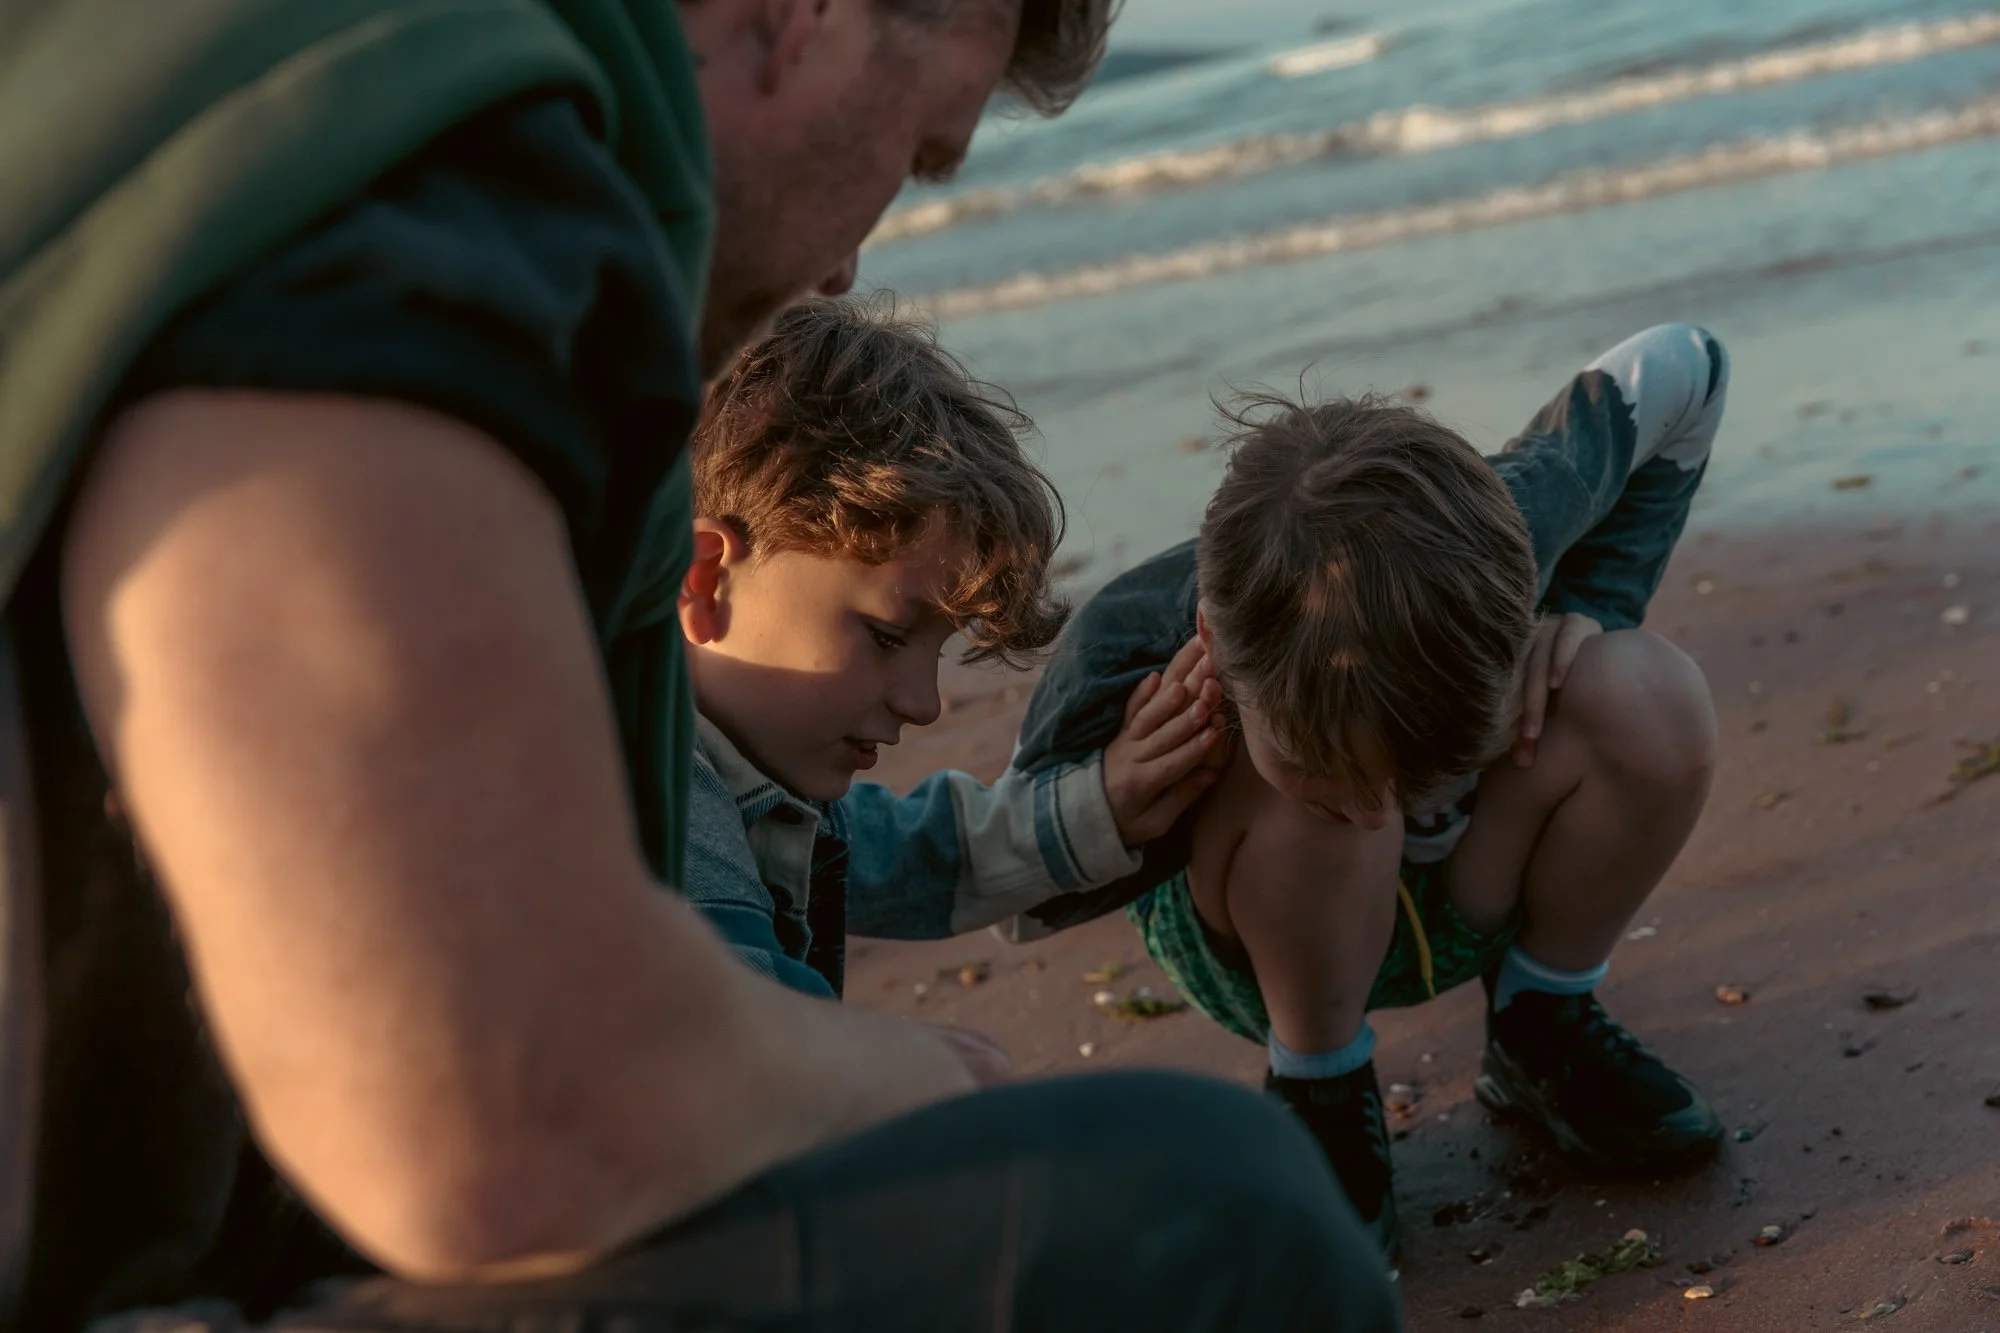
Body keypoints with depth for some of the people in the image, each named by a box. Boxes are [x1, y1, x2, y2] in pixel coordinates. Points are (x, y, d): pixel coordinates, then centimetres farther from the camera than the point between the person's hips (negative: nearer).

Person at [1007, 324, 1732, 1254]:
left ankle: (1542, 1033, -1)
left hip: (1464, 901, 3)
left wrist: (1588, 608, -19)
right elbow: (1022, 902, -15)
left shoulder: (1494, 538, -33)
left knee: (1649, 699, -25)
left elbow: (1683, 364, -10)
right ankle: (1320, 1094, -9)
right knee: (1299, 803, -38)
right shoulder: (1114, 681, -37)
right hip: (1260, 933, -3)